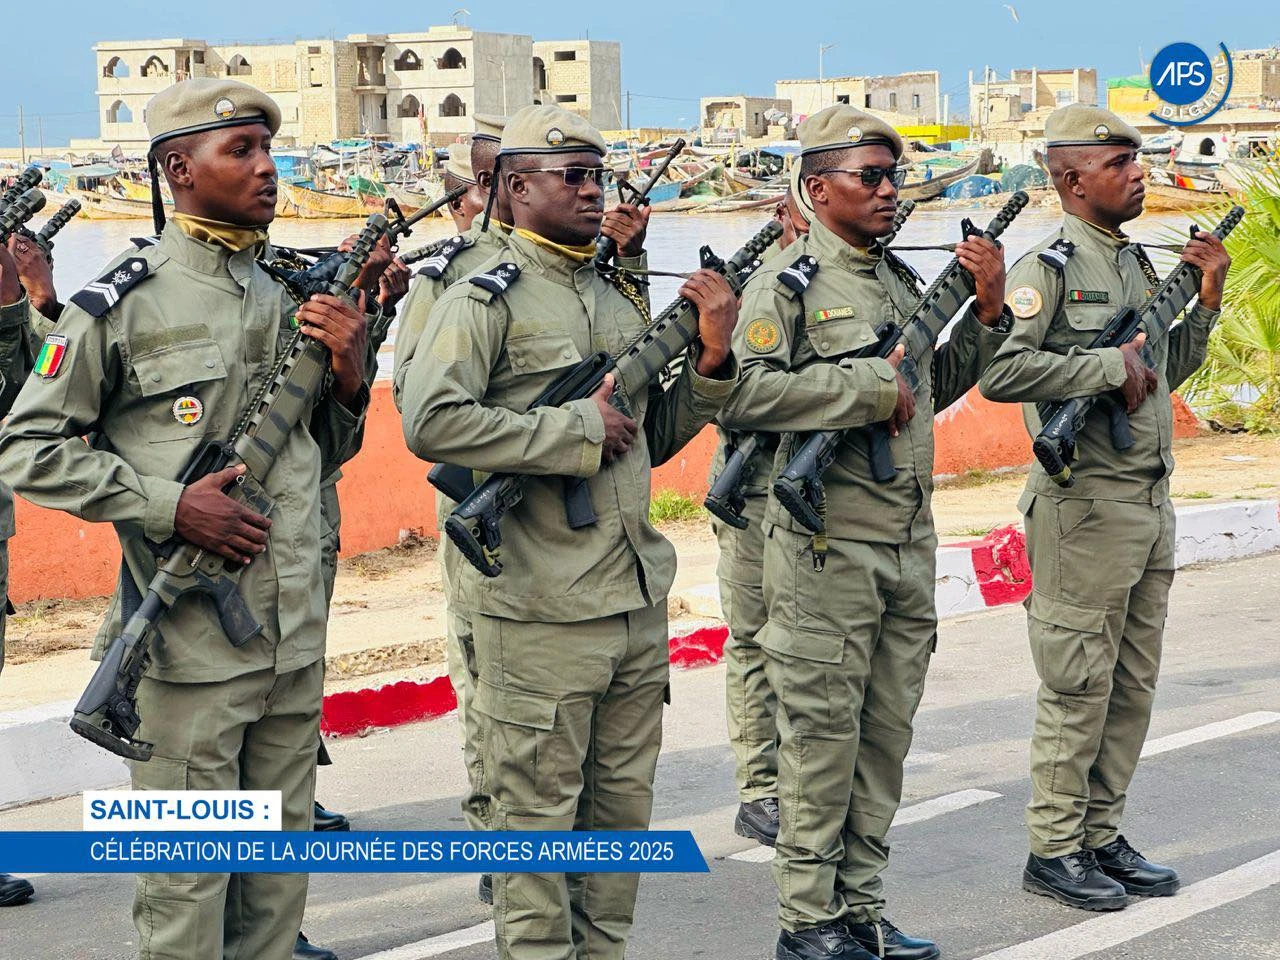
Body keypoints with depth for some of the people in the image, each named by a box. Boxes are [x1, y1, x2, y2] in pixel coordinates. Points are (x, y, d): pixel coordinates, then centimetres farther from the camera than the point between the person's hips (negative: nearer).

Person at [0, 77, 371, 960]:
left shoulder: (290, 298, 11)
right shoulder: (125, 302, -8)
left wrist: (347, 373, 0)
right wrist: (166, 505, -16)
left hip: (298, 642, 6)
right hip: (190, 647, -6)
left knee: (282, 868, 15)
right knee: (188, 871, 2)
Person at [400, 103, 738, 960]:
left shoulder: (622, 300, 15)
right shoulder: (485, 300, -8)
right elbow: (431, 423, -22)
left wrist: (710, 358, 1)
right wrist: (578, 428, -18)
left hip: (638, 597, 8)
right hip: (540, 608, -7)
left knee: (624, 803, 15)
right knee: (539, 812, 1)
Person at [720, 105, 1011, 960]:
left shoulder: (903, 279, 16)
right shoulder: (787, 285, -7)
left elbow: (935, 388, 24)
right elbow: (740, 395, -20)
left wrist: (987, 311, 11)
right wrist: (868, 390, -18)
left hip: (911, 542, 7)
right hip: (827, 545, -7)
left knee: (887, 735, 11)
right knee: (822, 736, -1)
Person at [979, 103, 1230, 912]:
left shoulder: (1138, 262, 15)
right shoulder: (1048, 269, -11)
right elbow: (999, 371, -23)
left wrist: (1207, 299, 10)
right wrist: (1110, 367, -20)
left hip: (1152, 504, 8)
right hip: (1088, 505, -8)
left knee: (1134, 685, 12)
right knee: (1079, 688, -2)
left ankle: (1102, 836, 22)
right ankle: (1053, 850, 8)